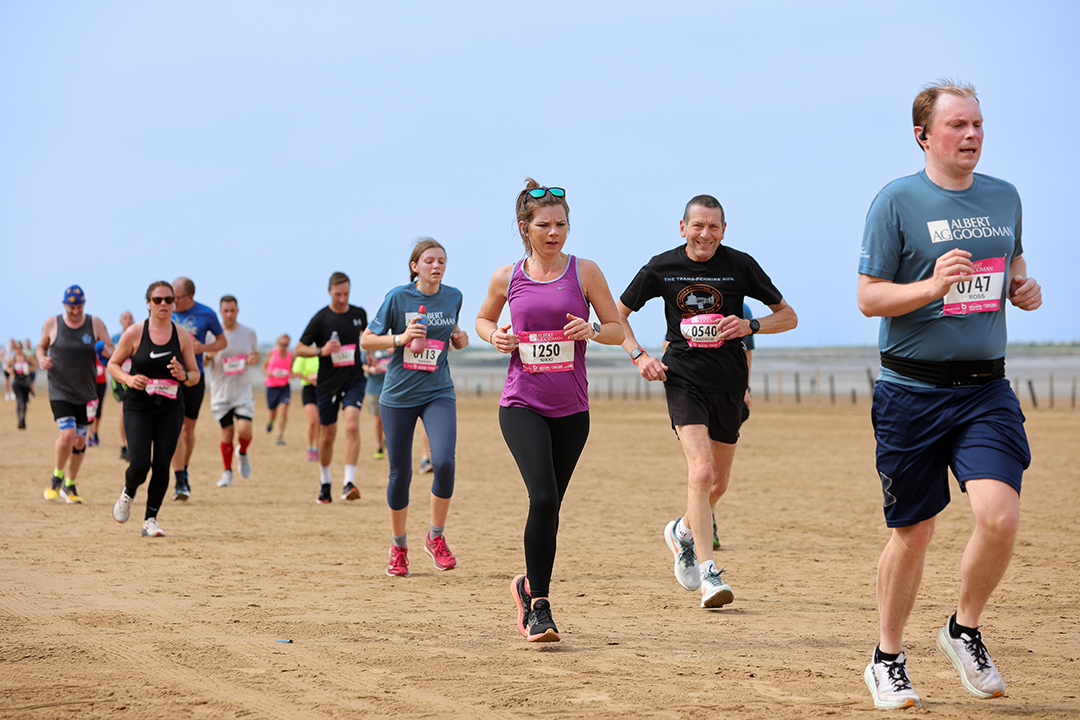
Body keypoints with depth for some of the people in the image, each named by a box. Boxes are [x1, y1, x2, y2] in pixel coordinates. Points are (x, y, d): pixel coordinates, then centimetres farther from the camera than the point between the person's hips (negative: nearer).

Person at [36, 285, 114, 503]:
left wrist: (107, 351, -22)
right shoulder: (52, 324, -2)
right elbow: (42, 346, 14)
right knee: (67, 434, -19)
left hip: (85, 393, 2)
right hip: (60, 392, -2)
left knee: (80, 441, 7)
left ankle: (69, 486, 26)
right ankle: (57, 476, 7)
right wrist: (41, 359, -9)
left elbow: (111, 349, 2)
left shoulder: (95, 323, -1)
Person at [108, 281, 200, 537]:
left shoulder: (182, 336, 3)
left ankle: (150, 519, 12)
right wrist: (128, 379, -15)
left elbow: (195, 376, 9)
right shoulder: (134, 333, -3)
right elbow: (113, 365, 5)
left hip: (171, 410, 2)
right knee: (140, 464, -13)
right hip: (138, 408, -2)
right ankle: (128, 494, 22)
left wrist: (183, 375, -14)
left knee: (161, 465, -4)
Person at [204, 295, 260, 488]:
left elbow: (257, 354, 17)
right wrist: (208, 356, -22)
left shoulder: (249, 333, 3)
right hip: (221, 392, -1)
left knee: (244, 430, -16)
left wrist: (254, 359, -7)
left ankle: (242, 452, 18)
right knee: (227, 433, 1)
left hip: (243, 391, 1)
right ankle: (227, 472, 19)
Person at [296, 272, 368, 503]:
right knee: (327, 436, 7)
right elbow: (299, 349, -6)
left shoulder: (359, 313, 3)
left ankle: (349, 483, -23)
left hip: (354, 380, 1)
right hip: (328, 383, -1)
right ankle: (324, 483, 29)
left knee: (352, 425, -21)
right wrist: (321, 351, -22)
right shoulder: (320, 319, -8)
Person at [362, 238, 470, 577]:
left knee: (444, 461, -20)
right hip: (398, 396, -2)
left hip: (439, 393, 2)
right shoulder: (398, 297, -7)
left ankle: (436, 537, 0)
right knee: (400, 473, 3)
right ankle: (399, 547, 24)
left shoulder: (453, 297, 4)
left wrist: (460, 339, 1)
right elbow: (367, 340, -3)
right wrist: (400, 338, -18)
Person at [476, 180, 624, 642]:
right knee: (544, 497, -18)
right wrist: (495, 336, -1)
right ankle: (539, 604, -10)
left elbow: (617, 329, 6)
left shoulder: (584, 272, 2)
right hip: (521, 405, -2)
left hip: (571, 409, 2)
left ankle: (528, 585, 33)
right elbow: (483, 318, 22)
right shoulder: (507, 278, 4)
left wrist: (591, 330, -15)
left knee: (549, 504, 9)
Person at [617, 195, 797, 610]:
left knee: (719, 482, 12)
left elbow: (788, 316, 5)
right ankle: (708, 574, -21)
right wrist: (638, 356, -3)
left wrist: (750, 326, -13)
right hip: (684, 377, -2)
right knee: (701, 470, -20)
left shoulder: (740, 266, -1)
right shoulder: (662, 268, -1)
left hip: (728, 381, 2)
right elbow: (618, 314, 12)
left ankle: (683, 532, 44)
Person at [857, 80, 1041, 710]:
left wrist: (1025, 287, 4)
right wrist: (932, 287, -23)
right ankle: (889, 659, 24)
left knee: (1000, 517, -15)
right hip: (913, 391, -3)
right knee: (914, 533, 4)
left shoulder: (1004, 197, 10)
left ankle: (965, 631, 11)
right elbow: (869, 297, -6)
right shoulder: (897, 201, -5)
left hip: (986, 387, 3)